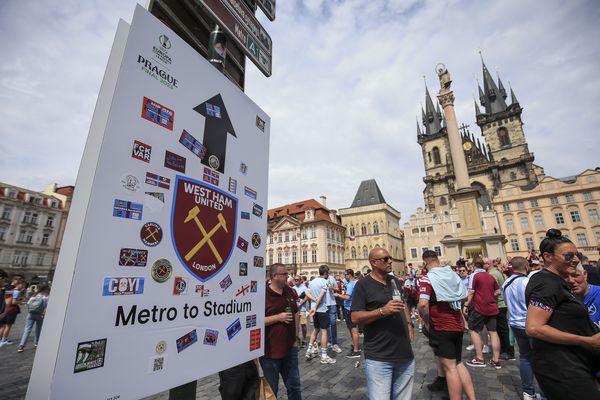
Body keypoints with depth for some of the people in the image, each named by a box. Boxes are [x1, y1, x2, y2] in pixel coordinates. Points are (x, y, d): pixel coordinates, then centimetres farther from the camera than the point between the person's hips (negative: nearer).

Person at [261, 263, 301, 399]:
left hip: (290, 348, 6)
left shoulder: (290, 291, 3)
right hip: (270, 351, -5)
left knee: (294, 385, 21)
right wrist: (278, 317, -23)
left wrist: (295, 337, 7)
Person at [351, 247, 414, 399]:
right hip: (378, 358, -6)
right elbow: (355, 317, -16)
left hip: (405, 354, 7)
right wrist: (383, 311, -25)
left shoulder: (395, 281, 10)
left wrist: (409, 323, 11)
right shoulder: (363, 285, -12)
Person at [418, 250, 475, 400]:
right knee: (458, 363, 22)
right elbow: (465, 297, 17)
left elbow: (423, 305, -29)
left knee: (450, 368, 4)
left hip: (440, 328, -7)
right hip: (458, 325, 7)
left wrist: (427, 322, -12)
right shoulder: (453, 274, 4)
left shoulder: (427, 279, -18)